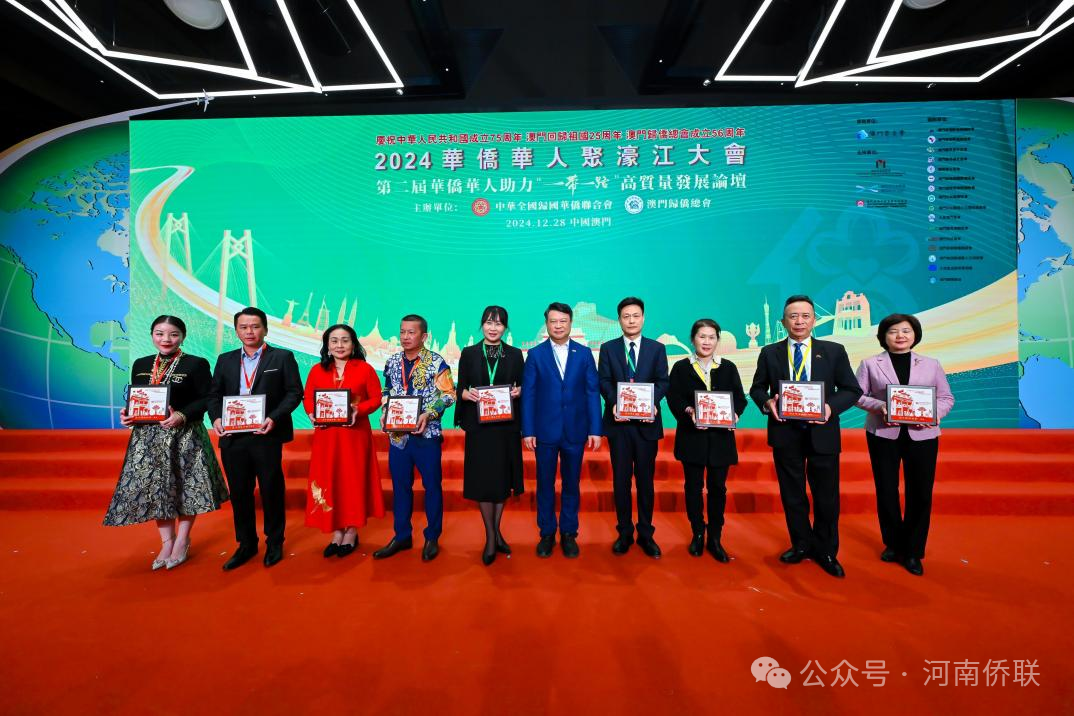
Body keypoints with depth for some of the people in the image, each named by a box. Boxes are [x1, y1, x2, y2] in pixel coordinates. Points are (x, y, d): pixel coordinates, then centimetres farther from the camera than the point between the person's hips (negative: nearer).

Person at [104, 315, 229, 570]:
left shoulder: (196, 364, -7)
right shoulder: (140, 365, 10)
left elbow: (206, 399, -10)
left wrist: (183, 416, -23)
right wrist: (126, 414, -6)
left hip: (185, 436, -4)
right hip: (148, 436, 5)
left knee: (185, 488, 4)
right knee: (155, 489, 9)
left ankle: (182, 541, 23)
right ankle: (167, 541, 26)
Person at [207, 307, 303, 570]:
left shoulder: (282, 357, 0)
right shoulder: (225, 360, 13)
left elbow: (294, 392, -5)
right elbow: (214, 395, 12)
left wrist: (274, 418, -17)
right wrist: (216, 418, -7)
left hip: (267, 436, -4)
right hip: (233, 438, 4)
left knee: (271, 491, 7)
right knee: (239, 493, 12)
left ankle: (274, 543, 24)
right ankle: (246, 544, 29)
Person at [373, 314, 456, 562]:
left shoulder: (436, 362, -8)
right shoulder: (392, 362, 8)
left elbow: (448, 394, -10)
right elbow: (387, 392, 16)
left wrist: (428, 414, -21)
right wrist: (384, 413, -1)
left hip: (426, 433, -5)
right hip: (397, 434, 5)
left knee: (432, 486, 6)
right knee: (400, 486, 14)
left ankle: (432, 537, 22)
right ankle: (402, 536, 29)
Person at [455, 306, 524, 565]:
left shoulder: (515, 354, 7)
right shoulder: (469, 354, 5)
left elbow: (522, 386, 9)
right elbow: (461, 389, 4)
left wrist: (518, 391, -13)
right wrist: (467, 393, -17)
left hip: (506, 424, 1)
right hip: (479, 424, -1)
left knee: (503, 477, 9)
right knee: (482, 478, 1)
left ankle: (495, 530, 27)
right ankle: (491, 536, 14)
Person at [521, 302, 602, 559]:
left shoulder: (584, 353, 4)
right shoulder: (535, 354, 2)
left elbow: (592, 392, 1)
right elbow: (528, 395, -1)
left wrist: (595, 429, -5)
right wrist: (527, 431, -6)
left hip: (575, 431, 1)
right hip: (545, 431, 0)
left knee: (572, 484, 11)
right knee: (545, 484, 10)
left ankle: (569, 534, 26)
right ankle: (547, 533, 25)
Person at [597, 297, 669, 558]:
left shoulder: (657, 348, 8)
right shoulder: (608, 348, 7)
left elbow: (662, 382, 1)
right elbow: (604, 381, 0)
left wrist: (652, 404, -18)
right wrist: (614, 404, -18)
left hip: (646, 423, 0)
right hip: (618, 422, 0)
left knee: (645, 479, 8)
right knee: (621, 479, 7)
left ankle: (645, 534, 20)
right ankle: (624, 532, 20)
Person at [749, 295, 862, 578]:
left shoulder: (834, 351, 2)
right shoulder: (770, 353, 3)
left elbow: (852, 390, 2)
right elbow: (757, 388, 7)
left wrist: (831, 406, -17)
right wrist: (766, 402, -15)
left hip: (822, 432, 0)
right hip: (785, 433, 1)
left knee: (827, 496, 10)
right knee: (792, 495, 13)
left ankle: (826, 552, 30)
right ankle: (802, 544, 32)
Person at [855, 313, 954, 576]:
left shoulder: (931, 364, 9)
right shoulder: (870, 364, 4)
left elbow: (947, 397, 9)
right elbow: (858, 395, 1)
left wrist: (936, 413, -11)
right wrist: (880, 406, -16)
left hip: (922, 434, 1)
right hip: (883, 434, -1)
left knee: (920, 493, 3)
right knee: (886, 490, 8)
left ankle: (913, 552, 19)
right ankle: (893, 544, 26)